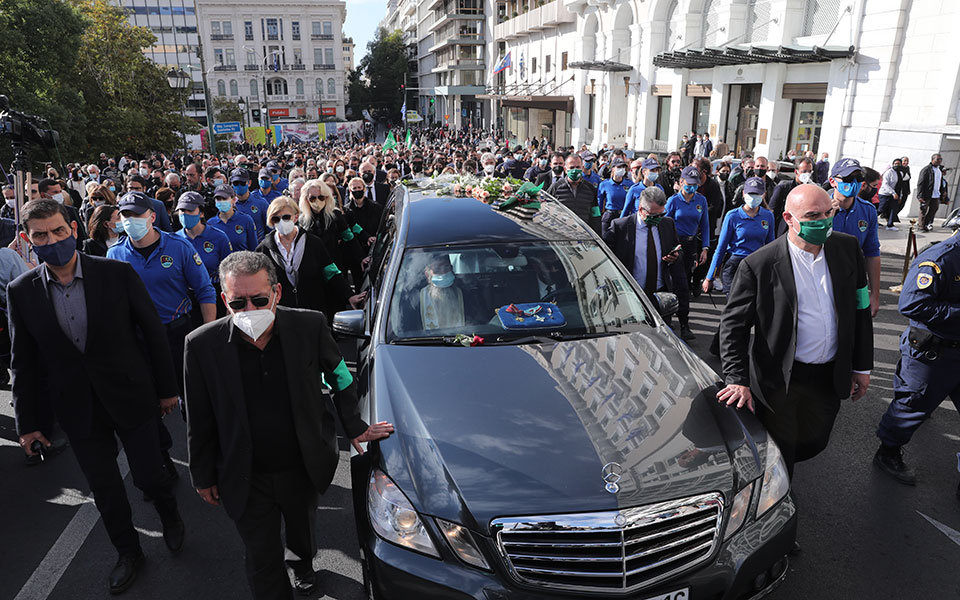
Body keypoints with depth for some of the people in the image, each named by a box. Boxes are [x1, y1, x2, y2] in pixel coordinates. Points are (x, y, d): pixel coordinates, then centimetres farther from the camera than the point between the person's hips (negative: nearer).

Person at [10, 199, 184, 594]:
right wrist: (26, 421, 6)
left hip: (131, 397, -2)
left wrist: (167, 388, -1)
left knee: (149, 476, 7)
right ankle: (128, 553, 38)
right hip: (78, 409, 2)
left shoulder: (118, 273, -11)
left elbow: (153, 332, -5)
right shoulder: (21, 291, -4)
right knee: (105, 492, 14)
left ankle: (169, 515, 41)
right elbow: (24, 361, 3)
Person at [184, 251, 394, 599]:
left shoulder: (310, 326, -17)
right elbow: (200, 422, -6)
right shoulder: (202, 345, -18)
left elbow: (340, 379, 1)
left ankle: (303, 565, 64)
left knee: (303, 533, 30)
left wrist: (355, 428, 4)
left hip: (304, 469, 2)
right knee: (263, 561, 12)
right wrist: (203, 477, 2)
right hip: (247, 480, -2)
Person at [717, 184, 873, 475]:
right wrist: (737, 379, -22)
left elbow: (860, 308, 7)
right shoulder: (758, 264, -17)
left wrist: (862, 366, 9)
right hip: (779, 379, -5)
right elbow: (733, 323, -14)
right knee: (779, 454, 10)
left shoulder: (848, 248, -2)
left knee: (814, 443, 21)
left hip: (829, 377, 5)